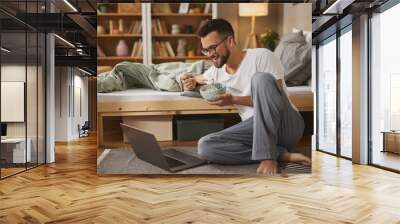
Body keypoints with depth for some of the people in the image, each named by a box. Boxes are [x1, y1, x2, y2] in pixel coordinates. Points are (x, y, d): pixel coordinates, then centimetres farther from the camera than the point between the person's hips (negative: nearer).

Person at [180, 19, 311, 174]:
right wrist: (191, 82, 9)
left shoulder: (261, 56, -6)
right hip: (256, 128, 5)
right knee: (205, 147, -20)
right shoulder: (217, 71, 13)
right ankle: (281, 153, -19)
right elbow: (198, 79, 33)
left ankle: (267, 155, -29)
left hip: (286, 125, -5)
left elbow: (273, 97, -12)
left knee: (261, 78, -32)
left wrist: (234, 100, -17)